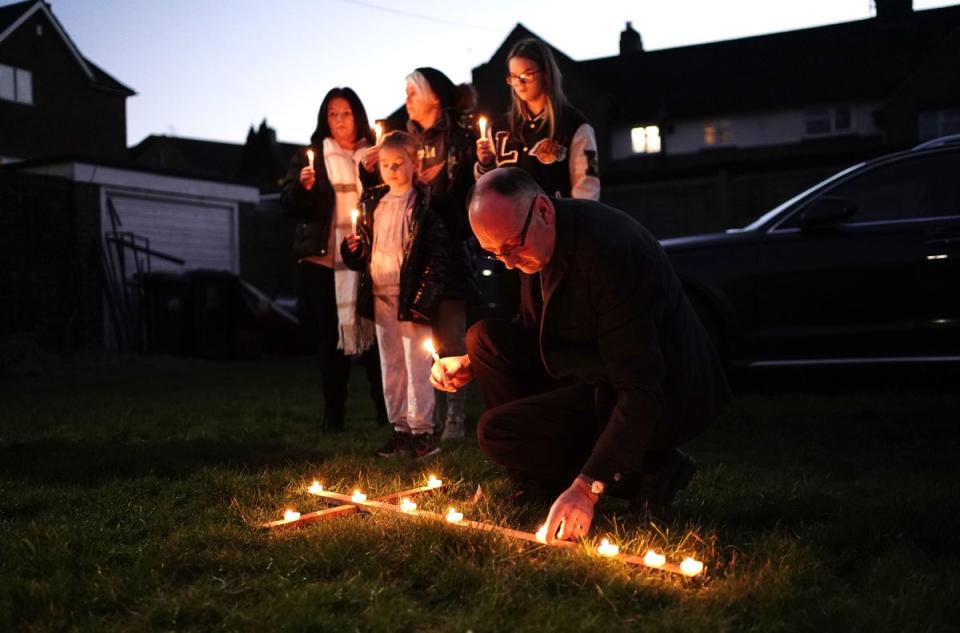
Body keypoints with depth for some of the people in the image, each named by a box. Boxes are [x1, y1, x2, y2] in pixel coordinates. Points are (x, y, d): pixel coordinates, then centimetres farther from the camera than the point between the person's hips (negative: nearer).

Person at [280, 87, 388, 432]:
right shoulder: (309, 156, 10)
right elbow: (289, 204, 3)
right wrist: (303, 187, -15)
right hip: (323, 258, 0)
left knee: (373, 332, -4)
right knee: (331, 337, -1)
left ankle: (386, 410, 4)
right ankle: (333, 414, 5)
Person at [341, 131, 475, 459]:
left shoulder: (423, 204, -7)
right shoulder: (372, 202, 11)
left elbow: (438, 253, -11)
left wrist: (423, 298, -17)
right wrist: (353, 248, -4)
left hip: (410, 296, -6)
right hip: (380, 296, 6)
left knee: (417, 365, -3)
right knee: (390, 367, 12)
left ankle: (422, 429, 5)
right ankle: (400, 428, 20)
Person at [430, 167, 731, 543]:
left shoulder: (610, 250, -30)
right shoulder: (533, 242, -2)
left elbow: (640, 392, -32)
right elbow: (532, 329, 17)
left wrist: (586, 487, -38)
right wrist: (470, 365, 0)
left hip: (661, 401, -9)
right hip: (599, 376, 9)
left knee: (497, 432, -18)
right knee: (485, 337, 1)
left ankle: (644, 476, -6)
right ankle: (537, 487, 5)